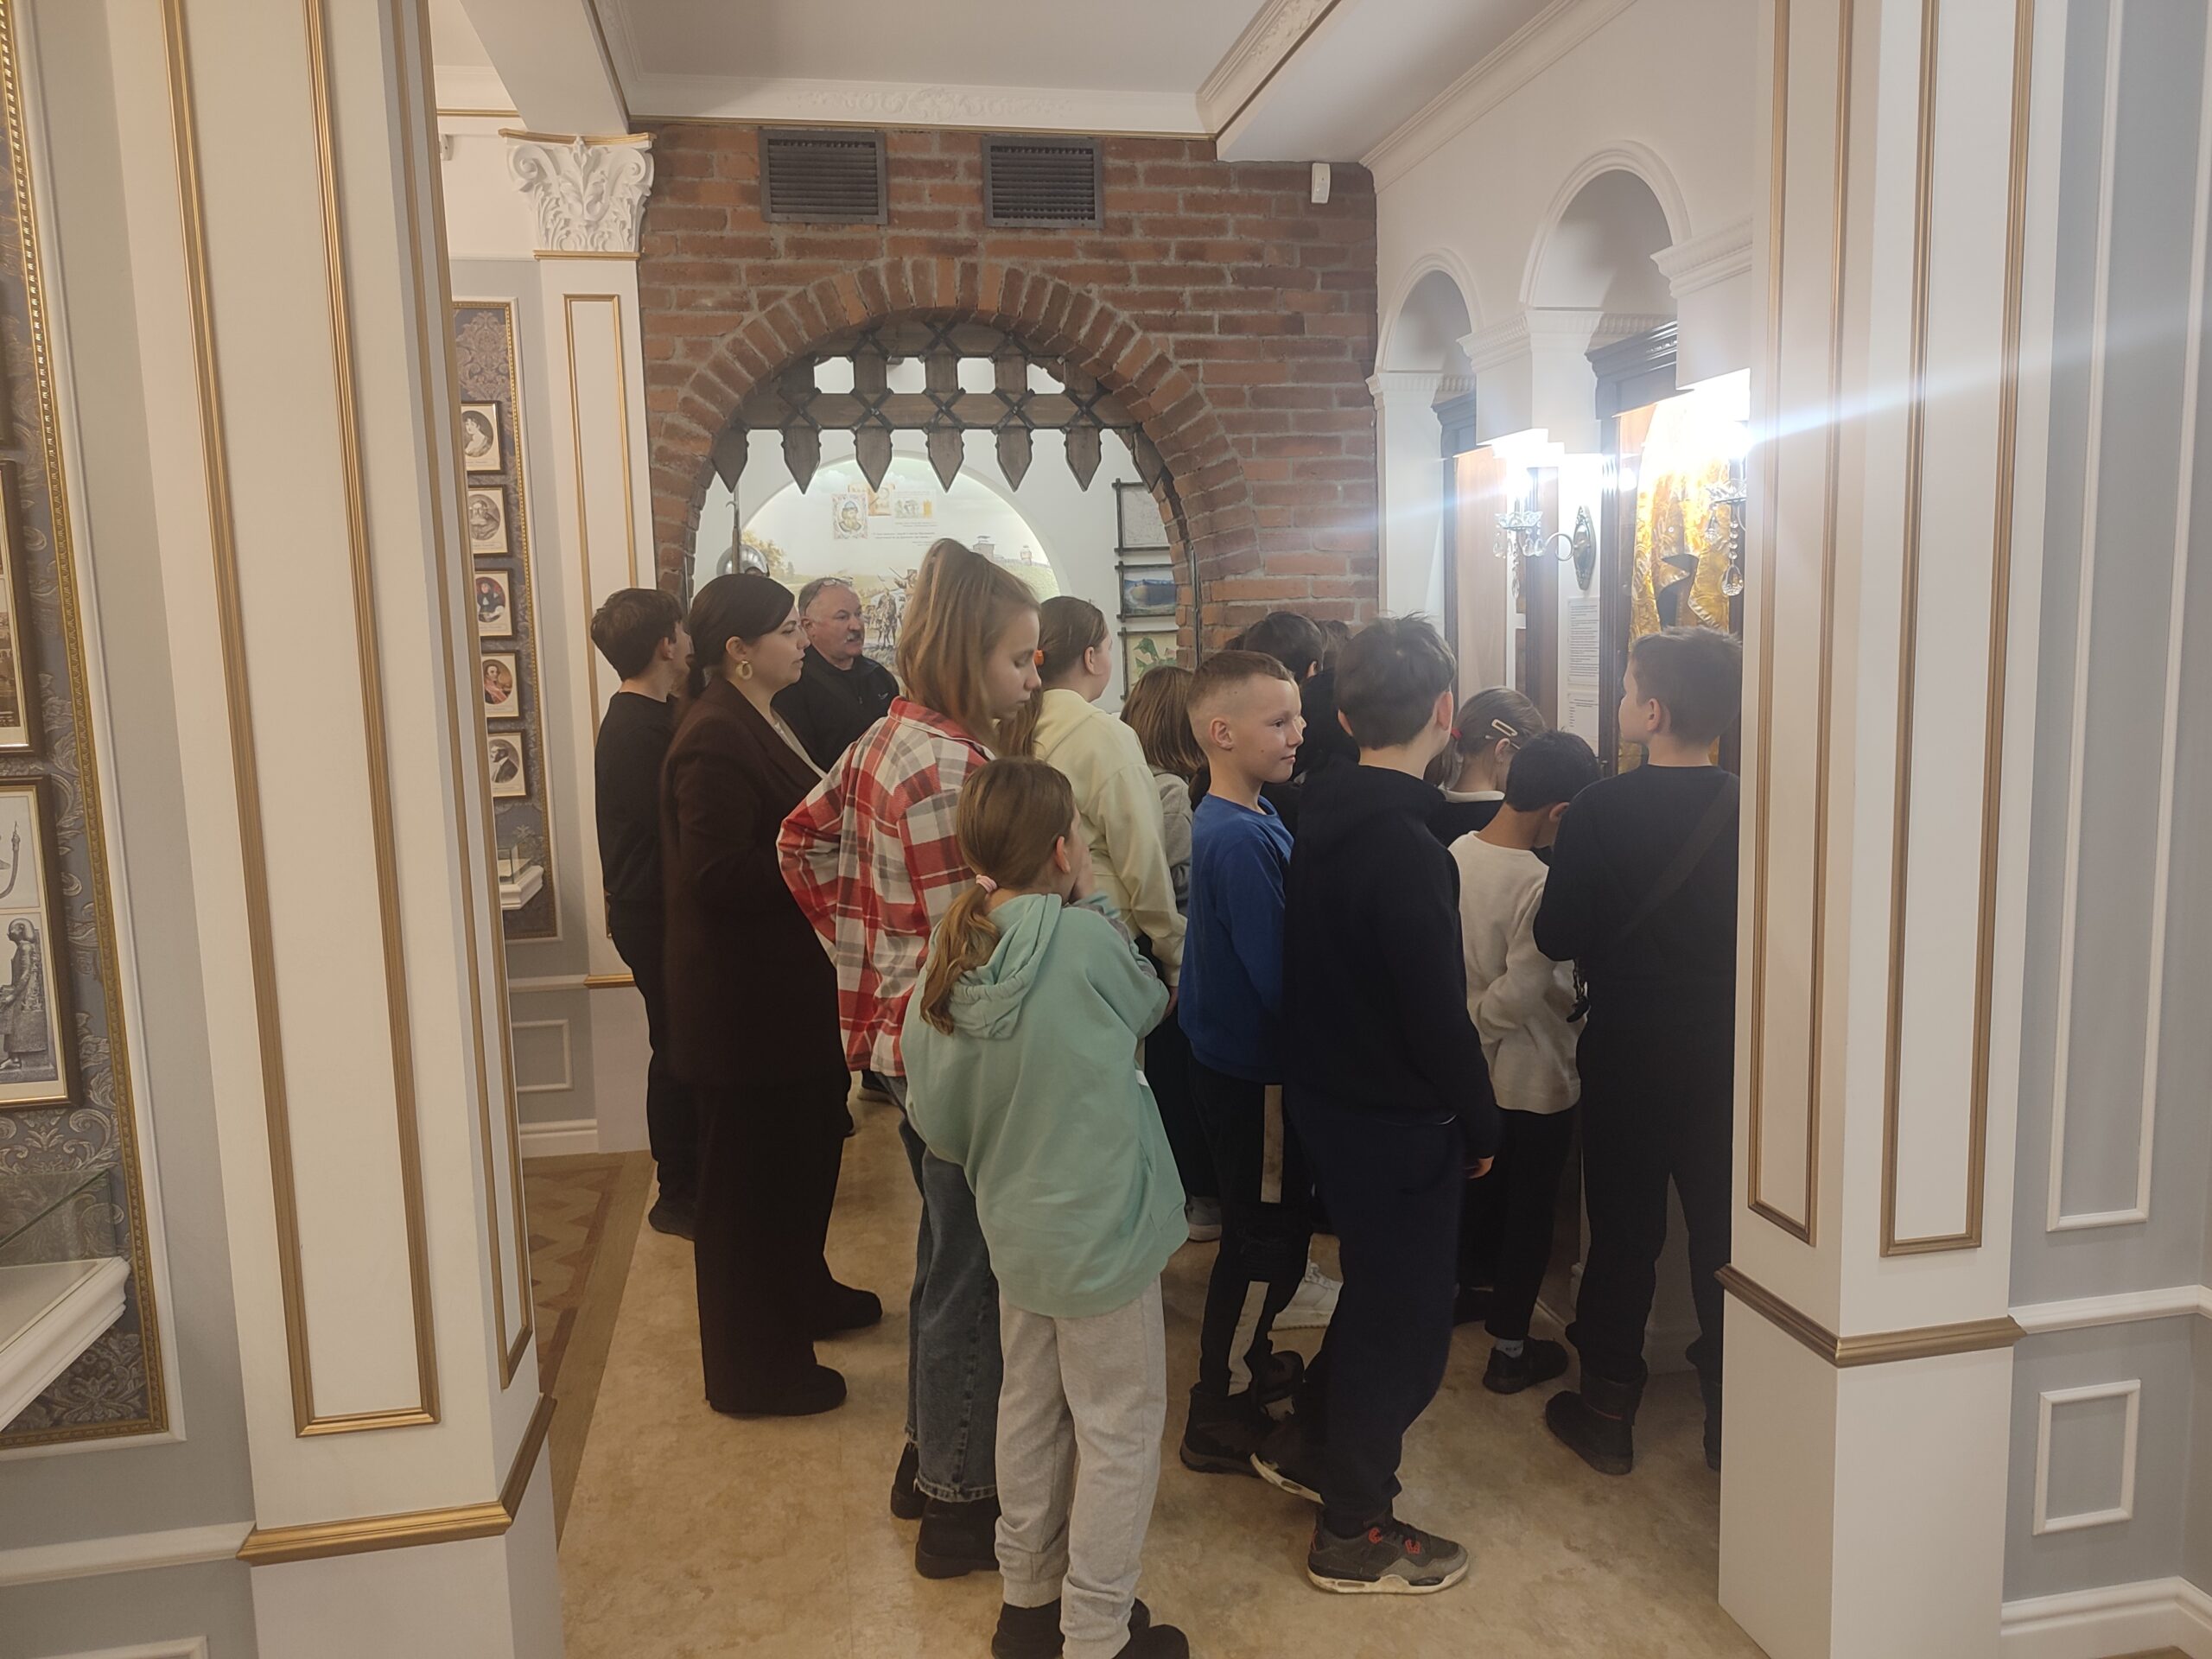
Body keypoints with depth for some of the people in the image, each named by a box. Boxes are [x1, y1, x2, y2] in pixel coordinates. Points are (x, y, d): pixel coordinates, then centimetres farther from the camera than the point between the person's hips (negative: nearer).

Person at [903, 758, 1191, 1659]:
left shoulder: (943, 967, -7)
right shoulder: (1085, 939, -23)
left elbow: (935, 1125, 1)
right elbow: (1151, 1004, -2)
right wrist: (1093, 900, -1)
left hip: (1014, 1226, 6)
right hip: (1102, 1229, -6)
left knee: (1030, 1407, 22)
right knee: (1119, 1427, 10)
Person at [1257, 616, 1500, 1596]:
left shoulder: (1323, 818, 1)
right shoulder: (1406, 850, -25)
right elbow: (1439, 1015, -22)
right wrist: (1481, 1126, -9)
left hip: (1329, 1100, 9)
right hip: (1400, 1121, -8)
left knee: (1379, 1289, 26)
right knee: (1407, 1324, 8)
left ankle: (1304, 1446, 41)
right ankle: (1353, 1533, 23)